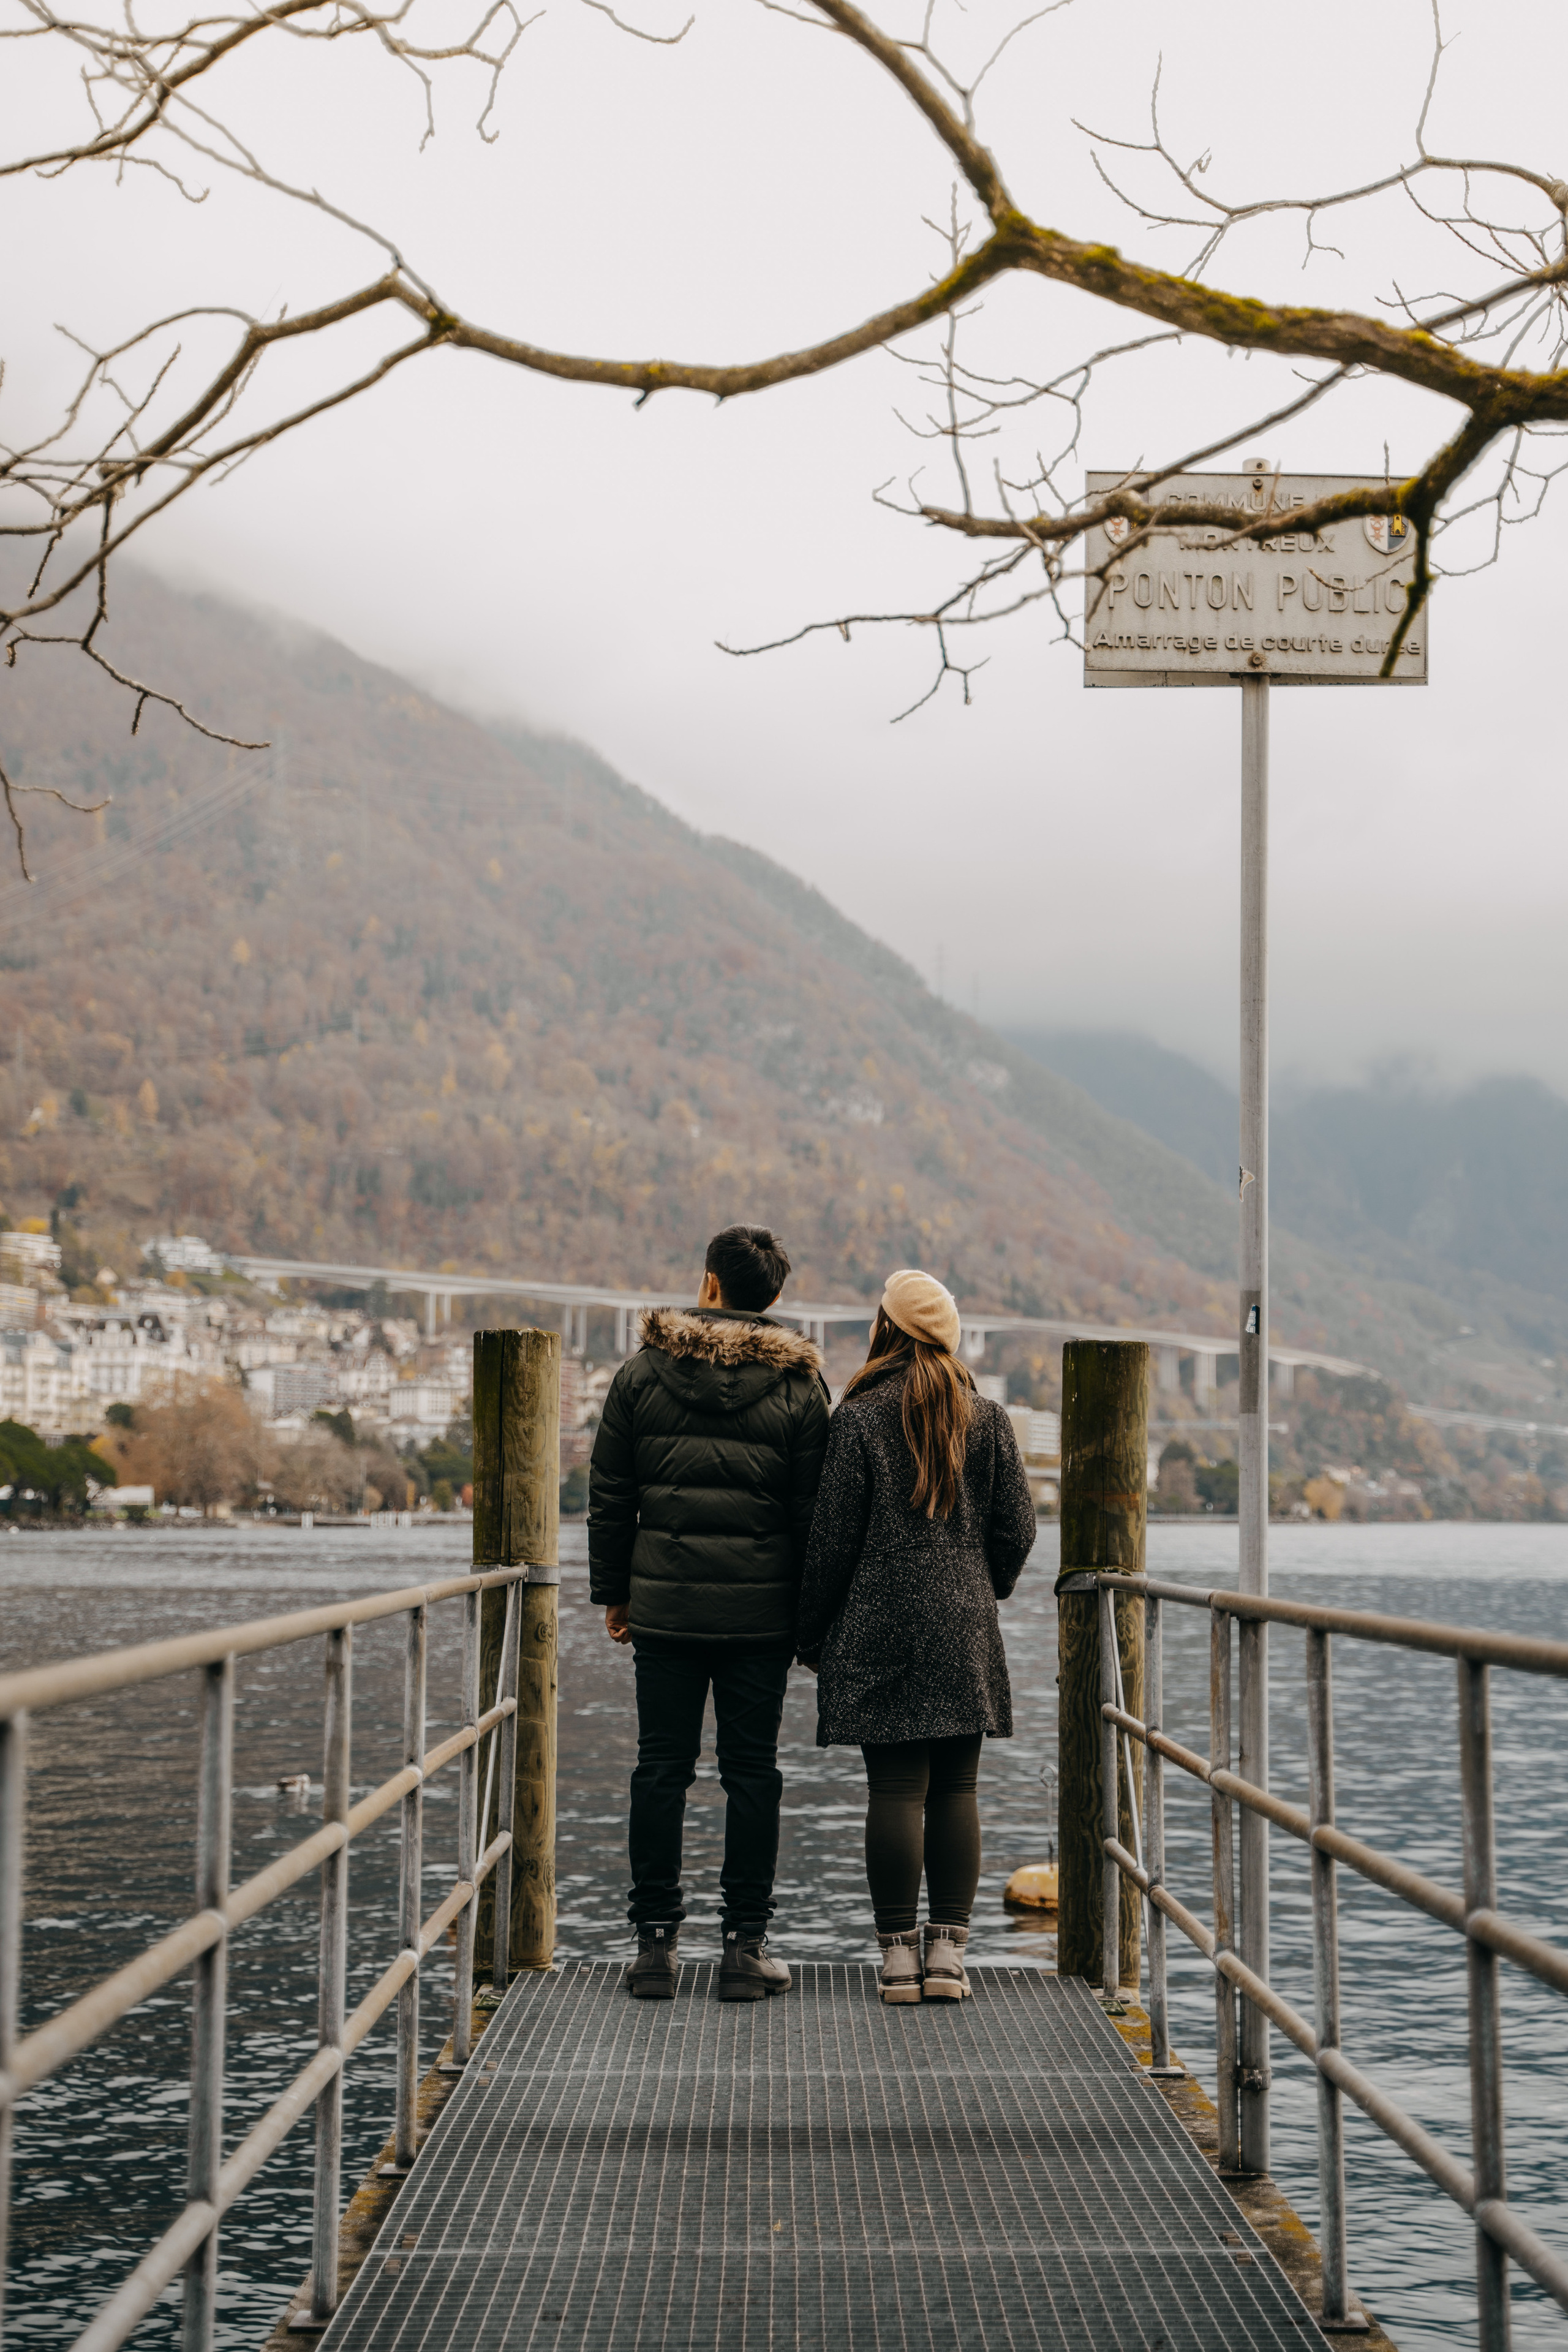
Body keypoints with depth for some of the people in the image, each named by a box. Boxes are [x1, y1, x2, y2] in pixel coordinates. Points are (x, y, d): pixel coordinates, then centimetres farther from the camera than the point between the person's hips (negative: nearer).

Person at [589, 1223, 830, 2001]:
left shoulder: (643, 1372, 1)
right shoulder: (798, 1385, -1)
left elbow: (609, 1494, 4)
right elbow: (813, 1511, 0)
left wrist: (612, 1591, 12)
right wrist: (813, 1614, 7)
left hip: (664, 1606, 1)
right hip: (761, 1609, -1)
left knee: (662, 1767, 6)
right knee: (751, 1770, 5)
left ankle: (655, 1939, 7)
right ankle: (745, 1945, 6)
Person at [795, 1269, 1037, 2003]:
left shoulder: (858, 1420, -6)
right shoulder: (988, 1420, 5)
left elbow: (833, 1538, -5)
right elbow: (1016, 1531, 7)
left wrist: (811, 1632, 5)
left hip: (880, 1627, -3)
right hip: (965, 1632, 3)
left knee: (896, 1790, -2)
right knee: (956, 1790, 6)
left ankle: (898, 1953, 1)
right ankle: (948, 1951, 5)